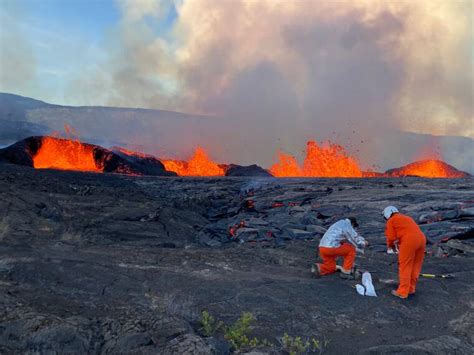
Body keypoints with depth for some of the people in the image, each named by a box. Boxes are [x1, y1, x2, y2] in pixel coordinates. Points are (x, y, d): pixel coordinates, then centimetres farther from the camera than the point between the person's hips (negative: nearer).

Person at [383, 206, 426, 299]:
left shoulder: (391, 221, 9)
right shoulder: (406, 218, 30)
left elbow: (391, 237, 2)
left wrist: (390, 245, 22)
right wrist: (398, 242, 31)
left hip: (409, 241, -7)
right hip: (421, 238, 7)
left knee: (405, 267, 2)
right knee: (415, 265, 17)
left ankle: (402, 292, 7)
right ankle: (411, 288, 27)